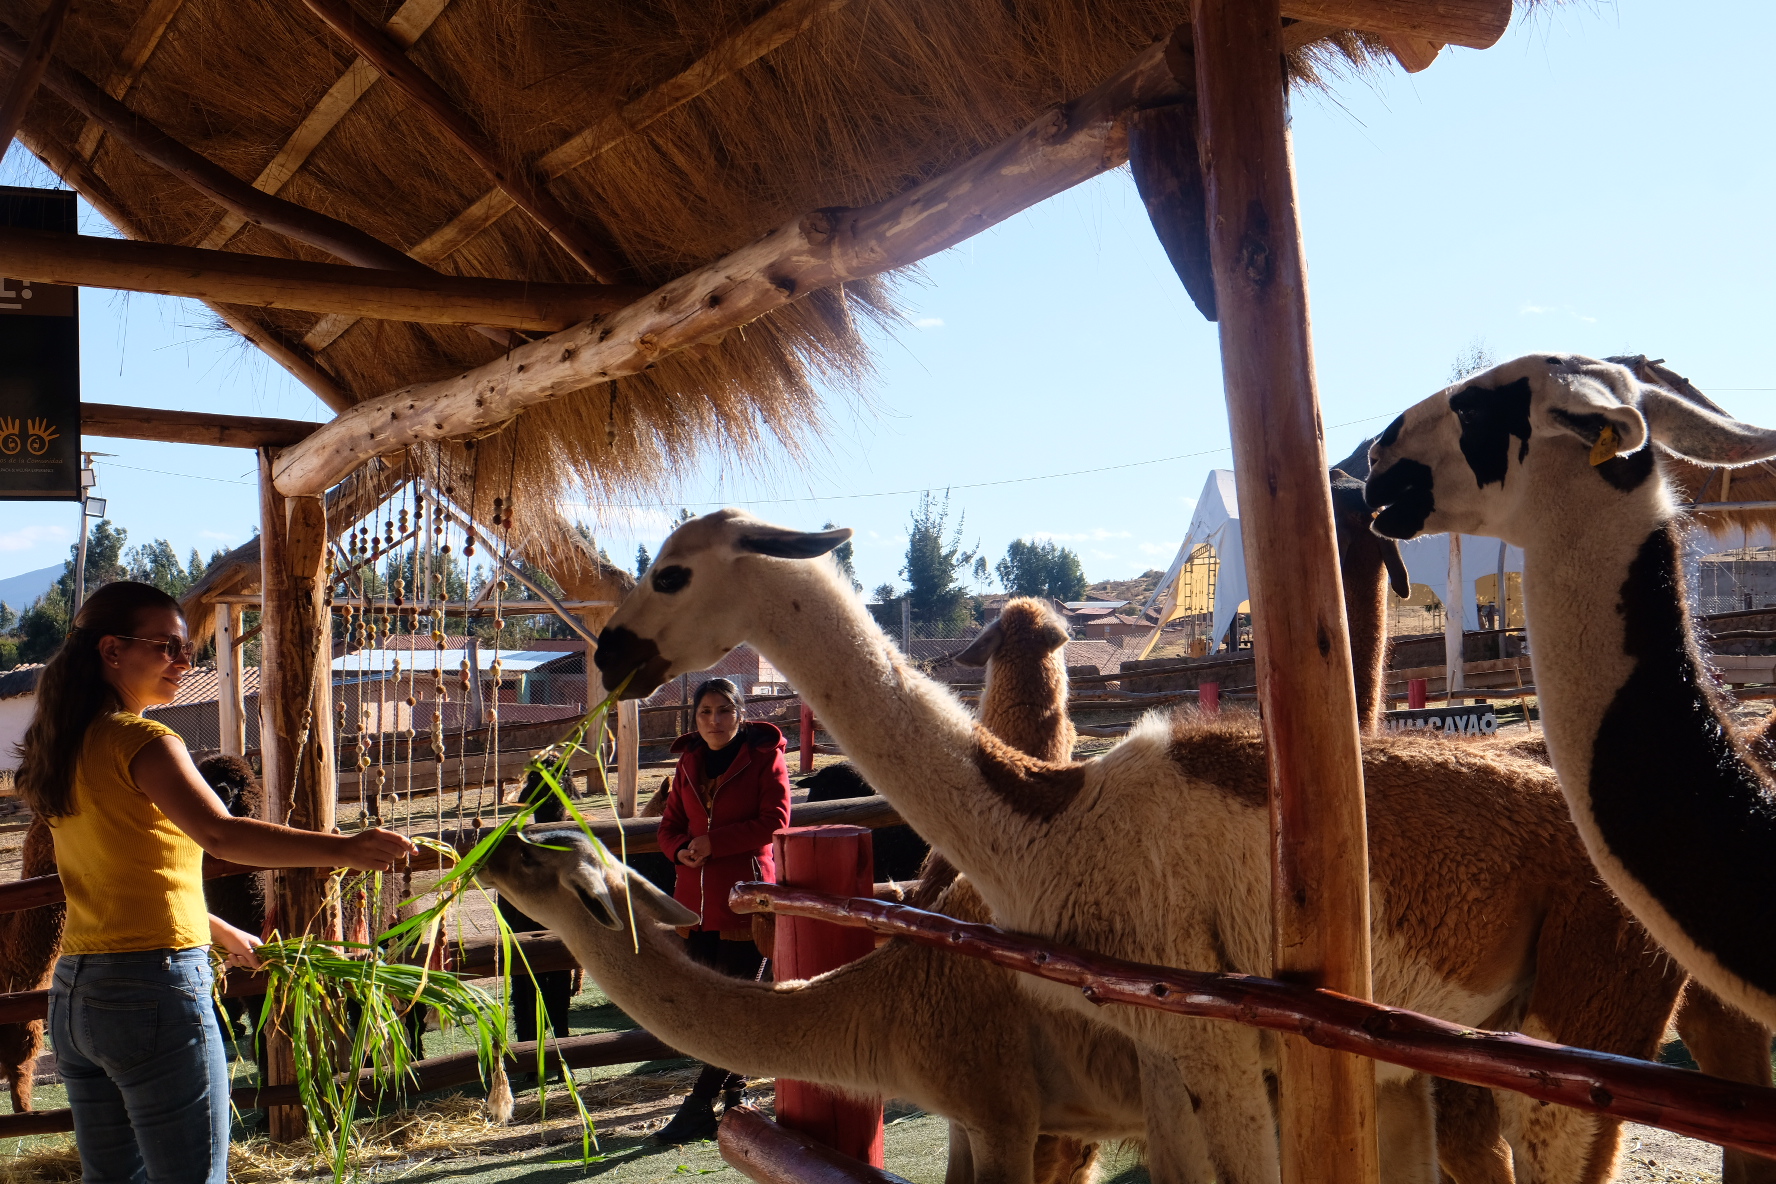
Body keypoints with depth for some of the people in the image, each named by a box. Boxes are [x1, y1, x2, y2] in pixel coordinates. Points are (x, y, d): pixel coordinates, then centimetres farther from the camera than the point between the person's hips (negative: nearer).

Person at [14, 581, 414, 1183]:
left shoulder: (64, 750, 14)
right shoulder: (140, 741, -13)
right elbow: (219, 833, -30)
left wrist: (220, 931, 30)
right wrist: (342, 848, -37)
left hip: (73, 993, 9)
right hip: (154, 989, -9)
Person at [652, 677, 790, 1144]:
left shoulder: (765, 757, -3)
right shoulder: (689, 763, 12)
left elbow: (774, 824, -12)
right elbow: (669, 827, 15)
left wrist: (714, 842, -15)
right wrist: (683, 850, -7)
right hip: (697, 898, 6)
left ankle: (698, 1108, 0)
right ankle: (734, 1092, 25)